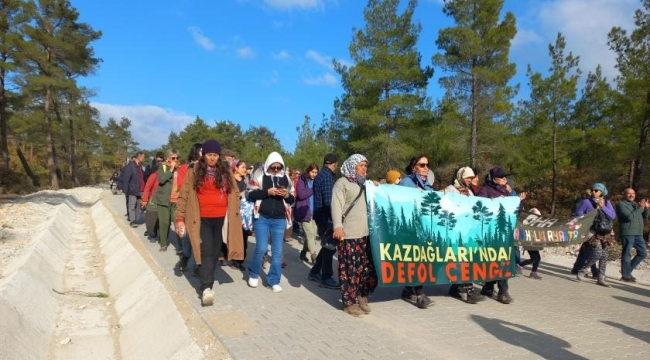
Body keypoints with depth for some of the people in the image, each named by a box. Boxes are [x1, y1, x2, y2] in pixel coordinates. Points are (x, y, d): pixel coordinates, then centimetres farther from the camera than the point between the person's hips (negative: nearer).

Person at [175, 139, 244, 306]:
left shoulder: (225, 171, 7)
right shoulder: (194, 172, 0)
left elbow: (234, 193, 11)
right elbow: (184, 195, -1)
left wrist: (232, 214, 3)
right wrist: (179, 218, -7)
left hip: (221, 218, 3)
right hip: (202, 219, -3)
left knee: (215, 252, 11)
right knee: (206, 252, -11)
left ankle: (207, 282, 27)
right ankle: (206, 288, -14)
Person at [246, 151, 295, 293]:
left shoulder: (285, 178, 7)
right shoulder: (259, 175, -1)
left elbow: (292, 199, 12)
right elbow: (250, 194, -5)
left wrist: (287, 195, -11)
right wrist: (267, 192, -18)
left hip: (279, 219, 3)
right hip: (262, 218, -3)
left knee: (277, 251, 3)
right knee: (261, 248, -6)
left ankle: (274, 280, 15)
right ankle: (253, 274, 20)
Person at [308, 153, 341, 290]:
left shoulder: (321, 174, 15)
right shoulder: (327, 176, -16)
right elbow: (328, 200, -23)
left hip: (321, 215, 10)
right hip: (325, 216, -10)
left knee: (327, 245, 17)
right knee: (330, 246, -2)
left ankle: (315, 272, 25)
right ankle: (326, 278, 6)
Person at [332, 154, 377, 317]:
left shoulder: (365, 184, 24)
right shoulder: (342, 183, 0)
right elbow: (336, 205, -12)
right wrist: (338, 226, -24)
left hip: (366, 233, 7)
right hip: (349, 234, -7)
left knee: (368, 267, 7)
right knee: (350, 269, -3)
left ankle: (362, 296, 24)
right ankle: (350, 302, 8)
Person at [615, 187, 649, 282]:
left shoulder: (635, 204, 20)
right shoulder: (621, 204, -5)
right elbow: (629, 216, -18)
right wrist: (640, 208, -15)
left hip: (638, 234, 8)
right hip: (627, 233, -8)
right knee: (627, 254, -5)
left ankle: (628, 270, 19)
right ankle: (626, 276, 1)